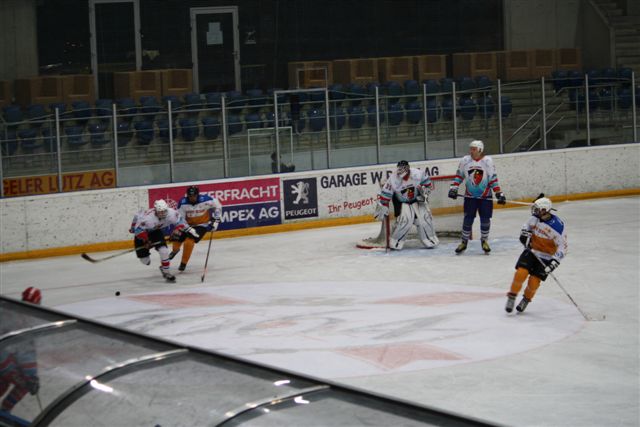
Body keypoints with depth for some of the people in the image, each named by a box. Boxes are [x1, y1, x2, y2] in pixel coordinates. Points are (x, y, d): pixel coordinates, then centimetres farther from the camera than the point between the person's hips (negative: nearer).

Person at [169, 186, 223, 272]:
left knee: (189, 241, -22)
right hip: (188, 224, 3)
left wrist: (216, 219, -8)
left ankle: (183, 263, -5)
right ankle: (175, 250, 44)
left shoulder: (205, 200, -24)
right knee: (177, 240, 4)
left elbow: (217, 205, -7)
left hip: (202, 224, -3)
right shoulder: (183, 203, -20)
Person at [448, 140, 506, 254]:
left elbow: (493, 179, -8)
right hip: (470, 196, 1)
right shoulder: (465, 161, -2)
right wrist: (453, 189, -4)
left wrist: (499, 194, -13)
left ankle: (484, 241, 18)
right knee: (468, 218, -2)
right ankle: (464, 242, 10)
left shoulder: (488, 161, -9)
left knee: (485, 219, 0)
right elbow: (459, 176, 6)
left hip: (485, 196, -1)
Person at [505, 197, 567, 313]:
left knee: (534, 281, -9)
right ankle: (511, 298, -1)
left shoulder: (557, 226, -22)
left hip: (546, 257, -4)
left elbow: (563, 246, -18)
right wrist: (525, 233, -3)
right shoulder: (536, 218, -6)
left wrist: (555, 260, -26)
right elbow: (527, 225, 18)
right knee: (521, 273, -16)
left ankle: (526, 300, 20)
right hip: (531, 250, 4)